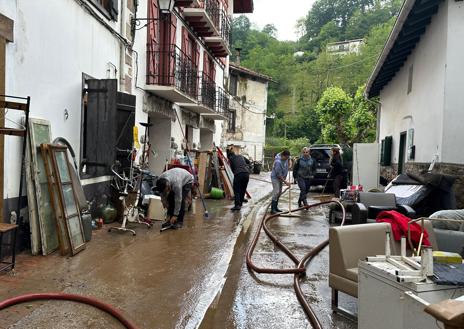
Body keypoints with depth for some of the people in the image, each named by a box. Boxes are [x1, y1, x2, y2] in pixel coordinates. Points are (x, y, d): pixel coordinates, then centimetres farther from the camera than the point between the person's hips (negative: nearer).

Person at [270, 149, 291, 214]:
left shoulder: (286, 158, -7)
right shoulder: (278, 162, -31)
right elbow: (278, 174, -26)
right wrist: (285, 182, -22)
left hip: (281, 177, 9)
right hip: (275, 177, -9)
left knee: (279, 192, 11)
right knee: (276, 192, -16)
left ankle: (275, 207, 21)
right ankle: (273, 209, -14)